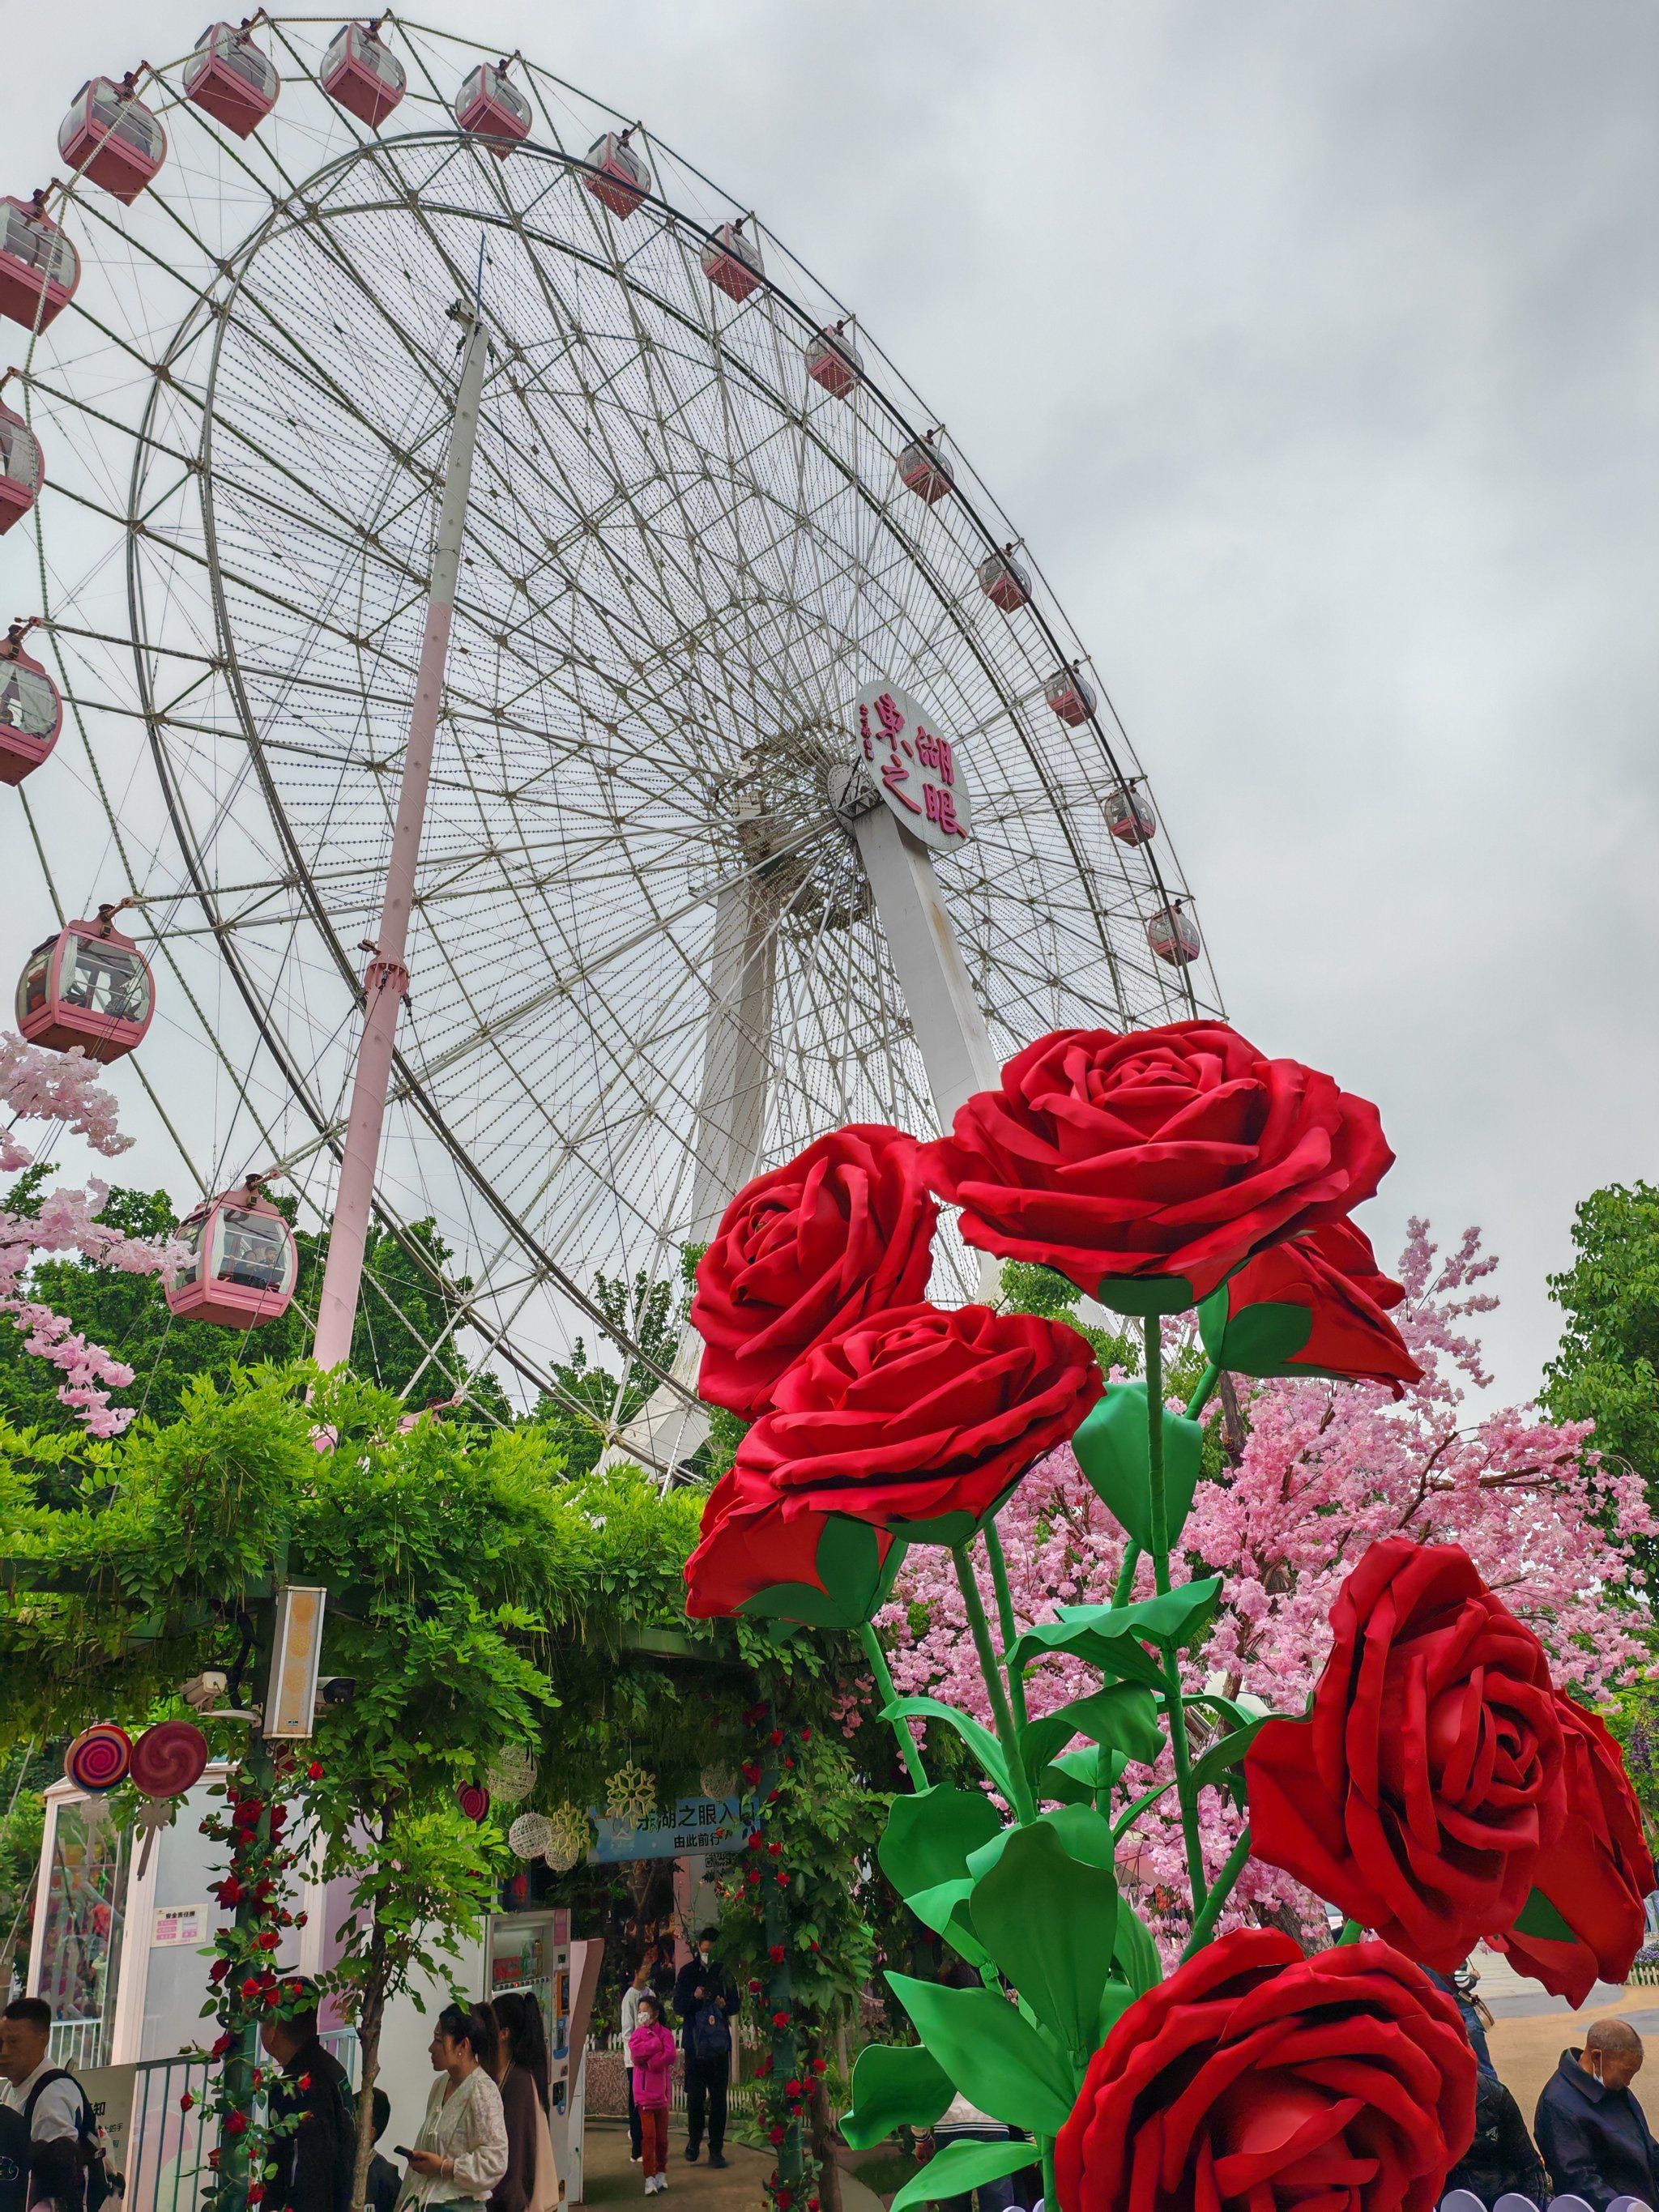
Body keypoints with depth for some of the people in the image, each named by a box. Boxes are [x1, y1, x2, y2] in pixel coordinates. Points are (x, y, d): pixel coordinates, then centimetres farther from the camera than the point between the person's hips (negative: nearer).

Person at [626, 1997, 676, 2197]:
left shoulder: (666, 2033, 2)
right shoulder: (638, 2033, 6)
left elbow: (670, 2055, -14)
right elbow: (635, 2051, -13)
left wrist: (648, 2061, -14)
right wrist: (656, 2045, -13)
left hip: (661, 2090, 0)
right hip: (644, 2091, 0)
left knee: (662, 2136, 6)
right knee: (648, 2135, -7)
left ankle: (661, 2173, 22)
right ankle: (650, 2178, -2)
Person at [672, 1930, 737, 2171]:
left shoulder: (725, 1972, 5)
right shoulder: (688, 1972, 1)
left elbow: (736, 2004, 10)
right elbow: (678, 2006, -1)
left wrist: (725, 2005, -12)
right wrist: (695, 1997, -19)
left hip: (720, 2044, 1)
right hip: (695, 2043, -1)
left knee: (719, 2097, 2)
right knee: (695, 2096, -2)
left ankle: (716, 2149, 11)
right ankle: (694, 2139, 21)